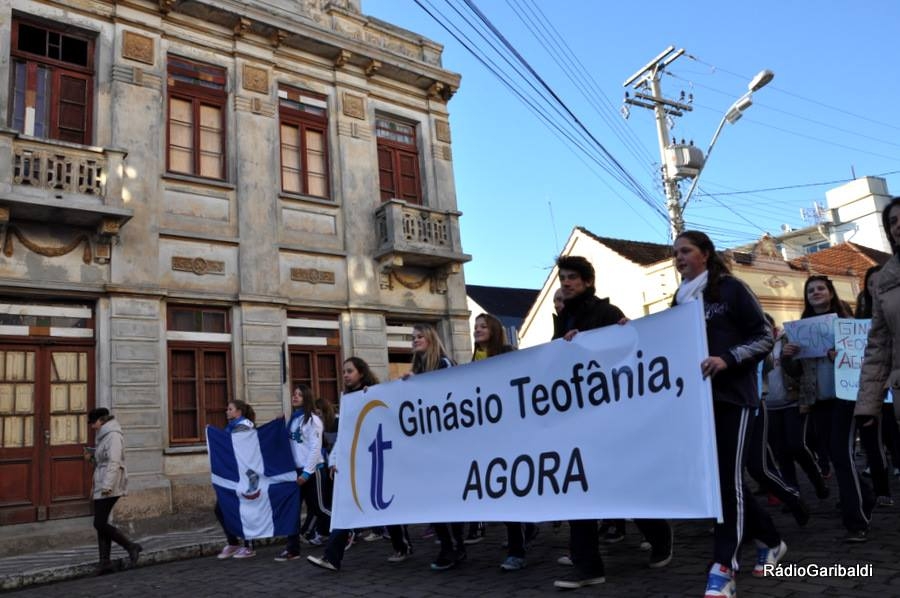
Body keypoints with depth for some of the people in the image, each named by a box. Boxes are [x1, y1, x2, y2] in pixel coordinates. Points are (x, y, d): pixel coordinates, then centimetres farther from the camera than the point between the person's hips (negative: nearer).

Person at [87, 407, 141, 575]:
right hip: (102, 487, 10)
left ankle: (131, 547, -3)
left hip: (109, 487, -10)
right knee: (101, 524, 8)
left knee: (100, 524, -10)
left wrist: (107, 486, -28)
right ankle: (105, 561, 10)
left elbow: (114, 462, -22)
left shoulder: (113, 436, -13)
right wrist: (93, 454, 11)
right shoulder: (104, 436, 19)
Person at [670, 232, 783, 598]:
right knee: (718, 475, 10)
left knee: (727, 476, -7)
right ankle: (769, 541, 30)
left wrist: (727, 359, -20)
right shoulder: (680, 298, 13)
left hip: (732, 396, -6)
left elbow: (764, 337, -5)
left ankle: (723, 568, -4)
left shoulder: (730, 289, -3)